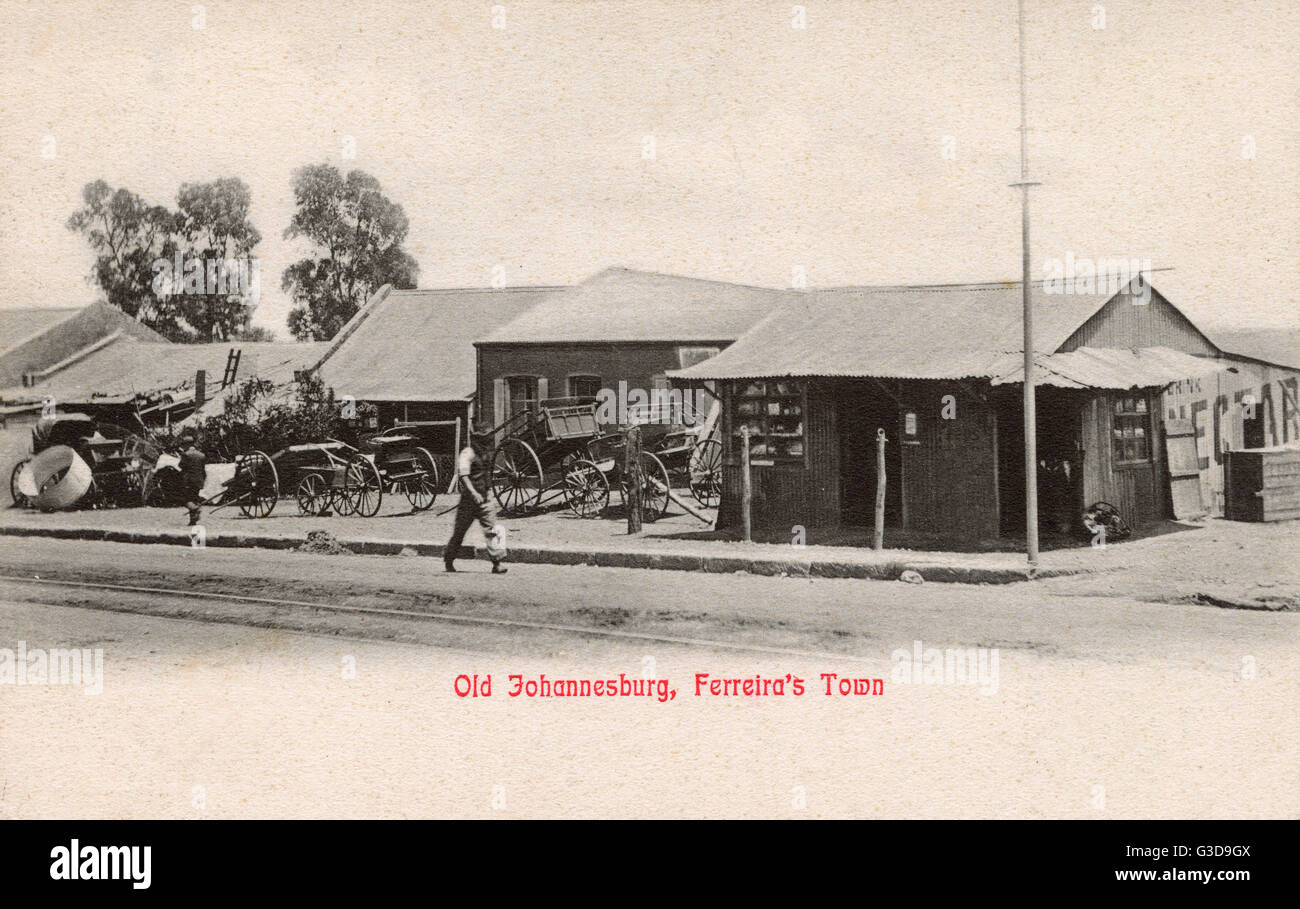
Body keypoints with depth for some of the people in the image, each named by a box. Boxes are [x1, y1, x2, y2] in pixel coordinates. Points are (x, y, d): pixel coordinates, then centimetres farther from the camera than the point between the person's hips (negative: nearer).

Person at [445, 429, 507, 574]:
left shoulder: (483, 453, 13)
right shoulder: (467, 453, -13)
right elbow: (463, 476, -24)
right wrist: (473, 493, -35)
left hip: (483, 499, 7)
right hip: (468, 500, -7)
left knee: (492, 530, -6)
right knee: (460, 531, 6)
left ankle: (496, 563, -9)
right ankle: (448, 561, 23)